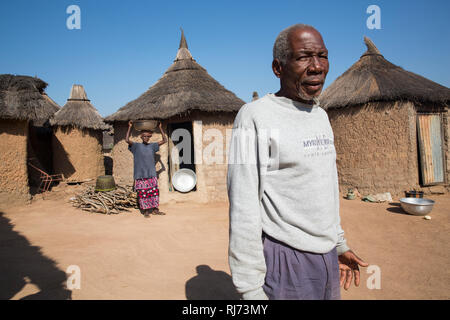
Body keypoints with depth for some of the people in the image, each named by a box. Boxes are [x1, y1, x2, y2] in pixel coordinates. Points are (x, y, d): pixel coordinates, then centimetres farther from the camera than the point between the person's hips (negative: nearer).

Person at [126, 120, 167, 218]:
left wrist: (160, 128, 5)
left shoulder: (152, 146, 8)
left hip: (152, 174, 3)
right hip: (141, 175, -3)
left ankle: (155, 209, 18)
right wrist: (130, 127, -13)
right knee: (143, 193, 2)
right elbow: (127, 140, -17)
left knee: (154, 192, 7)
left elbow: (164, 140, 7)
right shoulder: (136, 146, -1)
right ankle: (145, 211, 13)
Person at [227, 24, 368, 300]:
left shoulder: (321, 115, 8)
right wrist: (251, 289, -17)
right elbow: (243, 208, -19)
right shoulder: (255, 117, -16)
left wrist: (339, 244, 18)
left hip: (327, 256, 7)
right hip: (285, 260, -7)